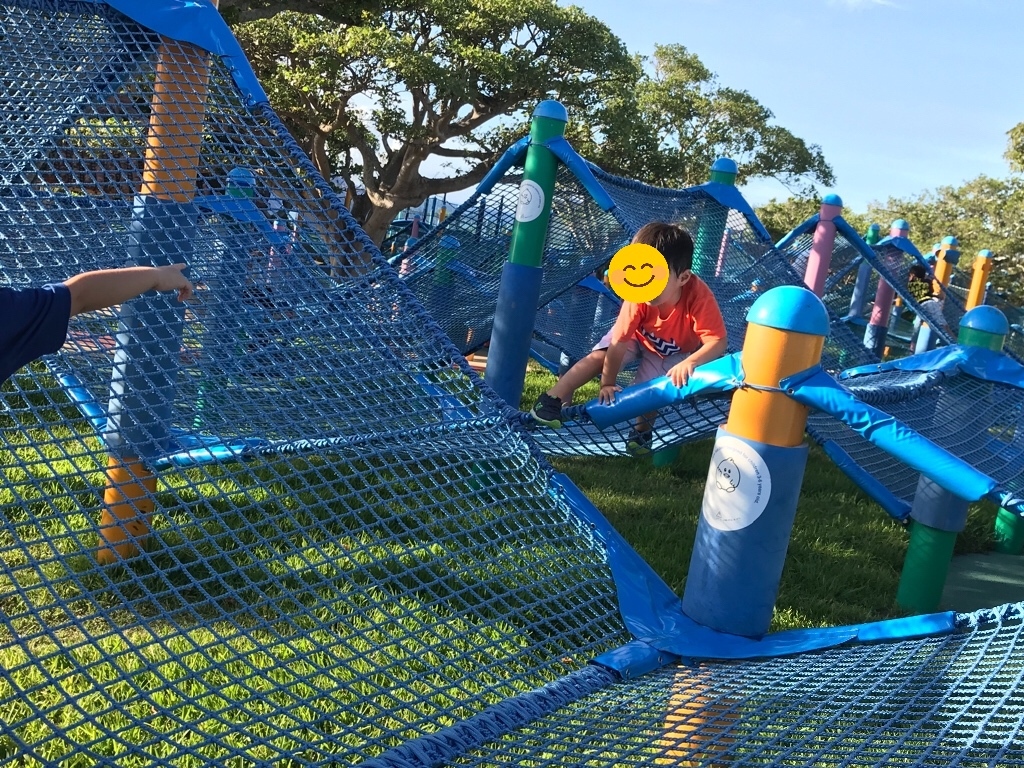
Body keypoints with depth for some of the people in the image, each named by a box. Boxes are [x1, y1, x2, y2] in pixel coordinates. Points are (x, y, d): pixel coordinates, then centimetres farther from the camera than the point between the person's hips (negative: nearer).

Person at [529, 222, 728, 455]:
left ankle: (643, 428, 11)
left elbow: (718, 342, -45)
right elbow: (618, 343, -31)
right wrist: (607, 383, -26)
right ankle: (556, 396, -8)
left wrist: (690, 362, -61)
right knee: (600, 357, -16)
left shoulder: (699, 296, -43)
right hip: (636, 336, 1)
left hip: (677, 351, -1)